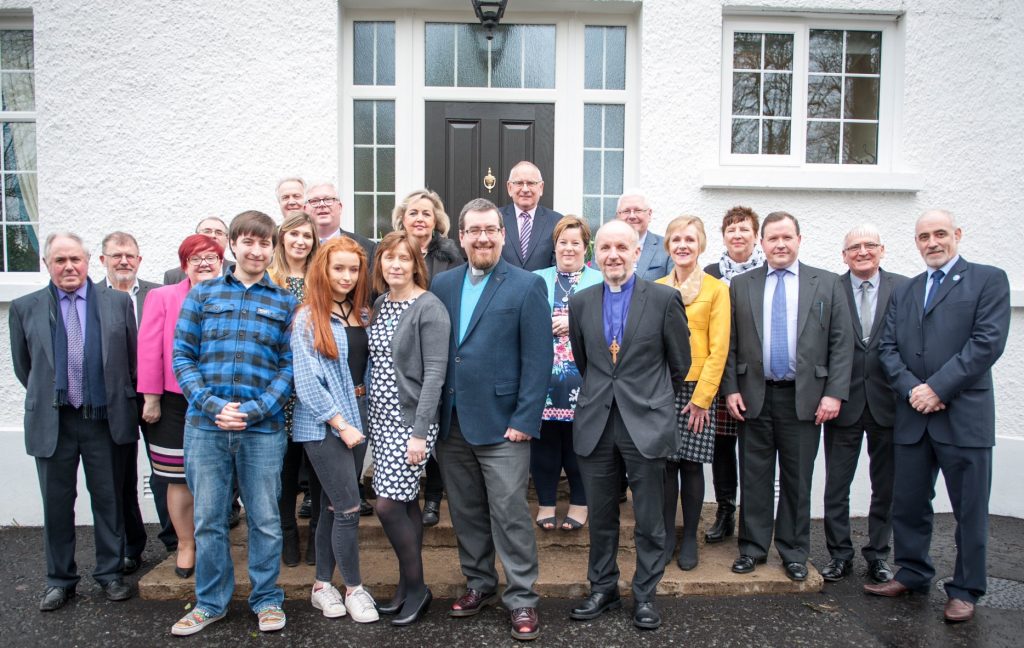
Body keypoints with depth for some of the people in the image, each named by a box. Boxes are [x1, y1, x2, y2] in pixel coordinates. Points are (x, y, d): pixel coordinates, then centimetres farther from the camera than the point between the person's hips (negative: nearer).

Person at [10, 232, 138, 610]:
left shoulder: (118, 303, 2)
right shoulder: (25, 308, 4)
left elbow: (133, 358, 7)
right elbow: (23, 366, 12)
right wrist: (46, 398, 13)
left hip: (105, 419, -1)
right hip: (52, 422, 1)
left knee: (108, 500, 9)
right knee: (57, 504, 10)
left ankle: (109, 573, 23)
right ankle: (59, 579, 25)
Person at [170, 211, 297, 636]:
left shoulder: (285, 303, 6)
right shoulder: (202, 295, 8)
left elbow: (289, 366, 1)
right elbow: (182, 356, 3)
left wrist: (255, 410, -13)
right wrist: (212, 405, -11)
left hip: (263, 428, -1)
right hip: (205, 425, 1)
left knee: (265, 519, 8)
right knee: (208, 518, 10)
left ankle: (267, 599, 25)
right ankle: (211, 602, 27)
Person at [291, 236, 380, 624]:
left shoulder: (361, 314, 9)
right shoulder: (308, 318, -8)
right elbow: (307, 381, -13)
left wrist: (359, 418, -1)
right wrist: (340, 424, -13)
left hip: (355, 415, 6)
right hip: (323, 423, -6)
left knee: (332, 506, 13)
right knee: (348, 507, -5)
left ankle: (322, 585, 26)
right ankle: (354, 589, 12)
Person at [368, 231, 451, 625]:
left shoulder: (430, 308, -11)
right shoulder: (379, 305, 10)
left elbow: (434, 373, -16)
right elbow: (374, 364, 14)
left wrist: (420, 432, -19)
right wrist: (365, 413, 7)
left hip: (411, 419, -6)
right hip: (380, 418, 6)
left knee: (388, 503, -8)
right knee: (405, 502, 13)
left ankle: (415, 587, 11)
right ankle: (408, 586, 24)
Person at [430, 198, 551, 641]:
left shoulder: (527, 286, -4)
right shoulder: (442, 285, 9)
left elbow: (537, 359, -8)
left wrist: (525, 419, -13)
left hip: (502, 423, -4)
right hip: (452, 422, 5)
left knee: (510, 513, 1)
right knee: (465, 512, 15)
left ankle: (521, 600, 15)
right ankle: (479, 584, 32)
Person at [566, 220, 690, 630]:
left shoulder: (664, 299, -4)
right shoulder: (580, 303, 5)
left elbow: (680, 363, 6)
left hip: (647, 423, -3)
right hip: (595, 424, 3)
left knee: (649, 519, 8)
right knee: (600, 516, 13)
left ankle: (645, 595, 25)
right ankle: (603, 589, 30)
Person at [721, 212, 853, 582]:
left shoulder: (827, 284, 4)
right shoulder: (740, 285, 6)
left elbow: (842, 343, 1)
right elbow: (730, 343, 5)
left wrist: (834, 393, -7)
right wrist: (730, 389, -3)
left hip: (805, 397, 0)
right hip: (754, 396, 1)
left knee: (797, 480, 8)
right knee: (754, 478, 8)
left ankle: (794, 552, 23)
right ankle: (753, 548, 21)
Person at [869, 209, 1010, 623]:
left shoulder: (988, 280, 1)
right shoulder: (904, 292, 16)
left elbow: (988, 342, -11)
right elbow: (888, 348, 8)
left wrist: (938, 388, -16)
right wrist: (911, 389, -9)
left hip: (964, 416, -4)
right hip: (913, 417, 5)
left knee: (970, 510, 6)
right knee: (908, 504, 12)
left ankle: (965, 590, 21)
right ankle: (912, 574, 28)